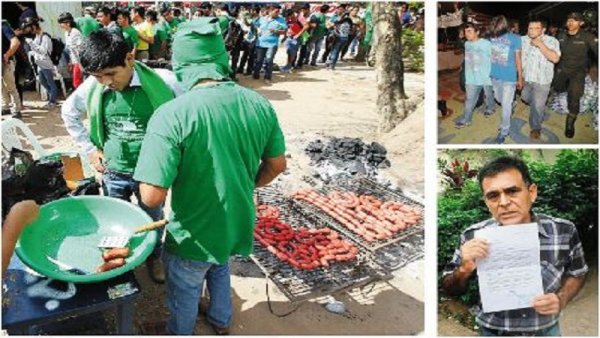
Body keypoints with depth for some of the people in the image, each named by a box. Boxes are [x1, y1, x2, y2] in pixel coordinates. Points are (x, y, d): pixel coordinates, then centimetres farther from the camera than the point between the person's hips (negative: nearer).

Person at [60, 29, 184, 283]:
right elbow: (69, 113, 8)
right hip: (113, 173, 2)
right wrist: (89, 149, 4)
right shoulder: (92, 87, -12)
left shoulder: (163, 81, -22)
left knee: (153, 220, 20)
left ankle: (152, 257, 47)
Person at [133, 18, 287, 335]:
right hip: (238, 225, 5)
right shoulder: (259, 104, -13)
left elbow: (152, 196, -29)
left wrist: (170, 171, -7)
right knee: (219, 268, 35)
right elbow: (276, 165, 0)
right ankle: (221, 321, 59)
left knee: (184, 294, 24)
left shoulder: (172, 115, -29)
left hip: (194, 234, -5)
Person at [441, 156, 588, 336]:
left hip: (547, 330, 1)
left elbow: (576, 273, 4)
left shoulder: (564, 231, -15)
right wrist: (465, 269, -27)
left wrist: (561, 299, -15)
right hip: (494, 332, -1)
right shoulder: (473, 237, -18)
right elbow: (450, 289, -7)